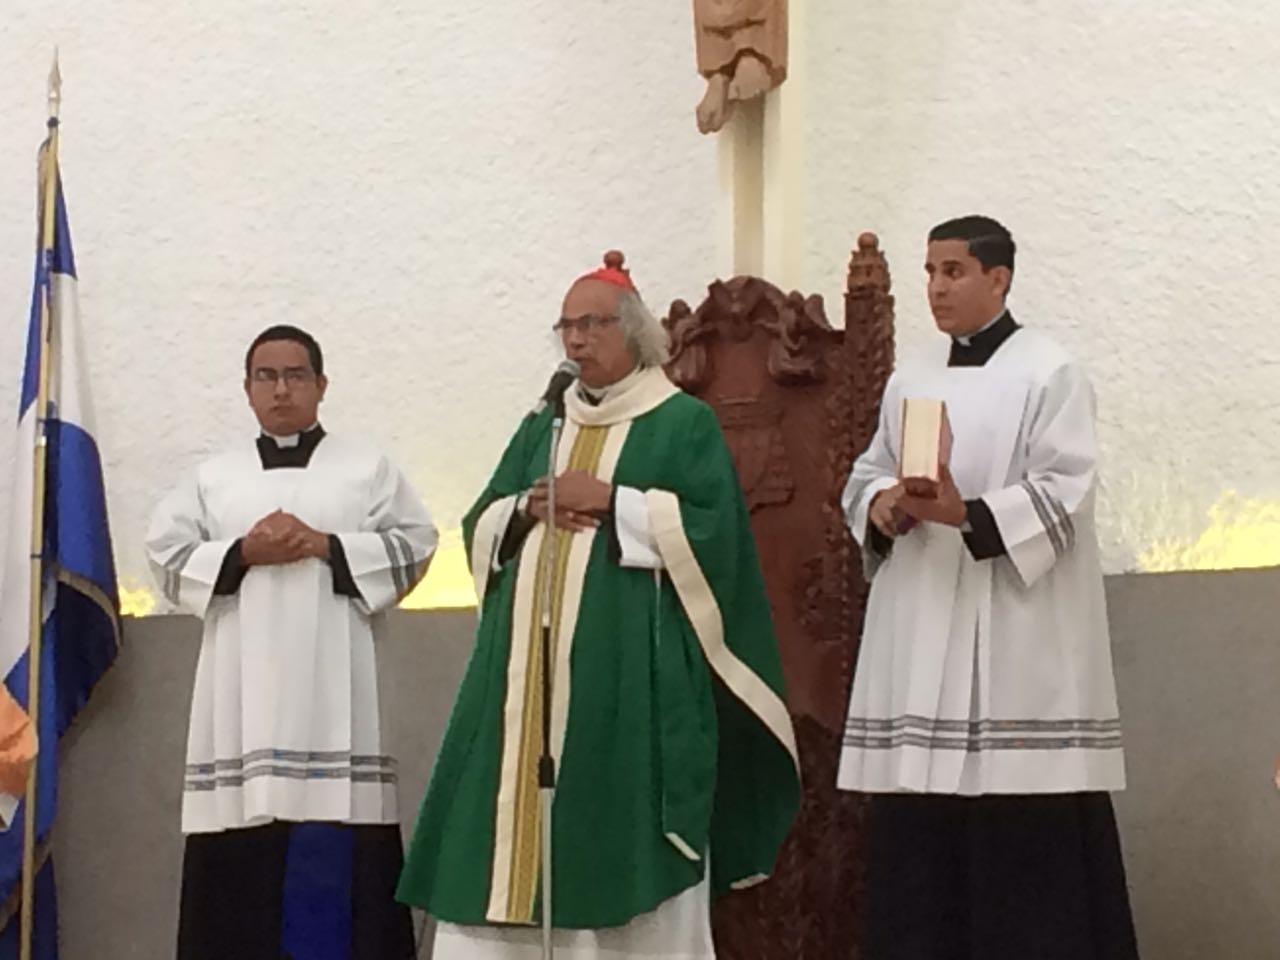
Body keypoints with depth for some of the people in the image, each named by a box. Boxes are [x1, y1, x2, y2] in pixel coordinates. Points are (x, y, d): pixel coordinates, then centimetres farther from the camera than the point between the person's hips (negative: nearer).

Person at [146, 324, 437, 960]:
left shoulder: (367, 469, 12)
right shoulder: (213, 477, 16)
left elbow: (414, 544, 2)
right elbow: (167, 555, 9)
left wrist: (326, 547, -9)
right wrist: (241, 554, -7)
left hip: (331, 684, -2)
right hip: (242, 686, 2)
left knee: (334, 849, -9)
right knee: (244, 847, -5)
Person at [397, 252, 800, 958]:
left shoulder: (686, 424, 4)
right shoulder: (540, 429, 20)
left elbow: (712, 529, -8)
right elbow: (480, 528, 15)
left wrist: (611, 501, -11)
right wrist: (529, 510, -5)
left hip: (631, 669, -5)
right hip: (532, 664, 5)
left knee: (622, 838, -8)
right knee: (512, 821, -1)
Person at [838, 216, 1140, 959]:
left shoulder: (1049, 373, -4)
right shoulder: (910, 380, 16)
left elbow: (1066, 493, -13)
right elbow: (866, 474, 18)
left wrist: (967, 515, -26)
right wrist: (882, 507, -5)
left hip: (1014, 633, -6)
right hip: (922, 632, 6)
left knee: (1024, 829, -7)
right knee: (919, 828, 5)